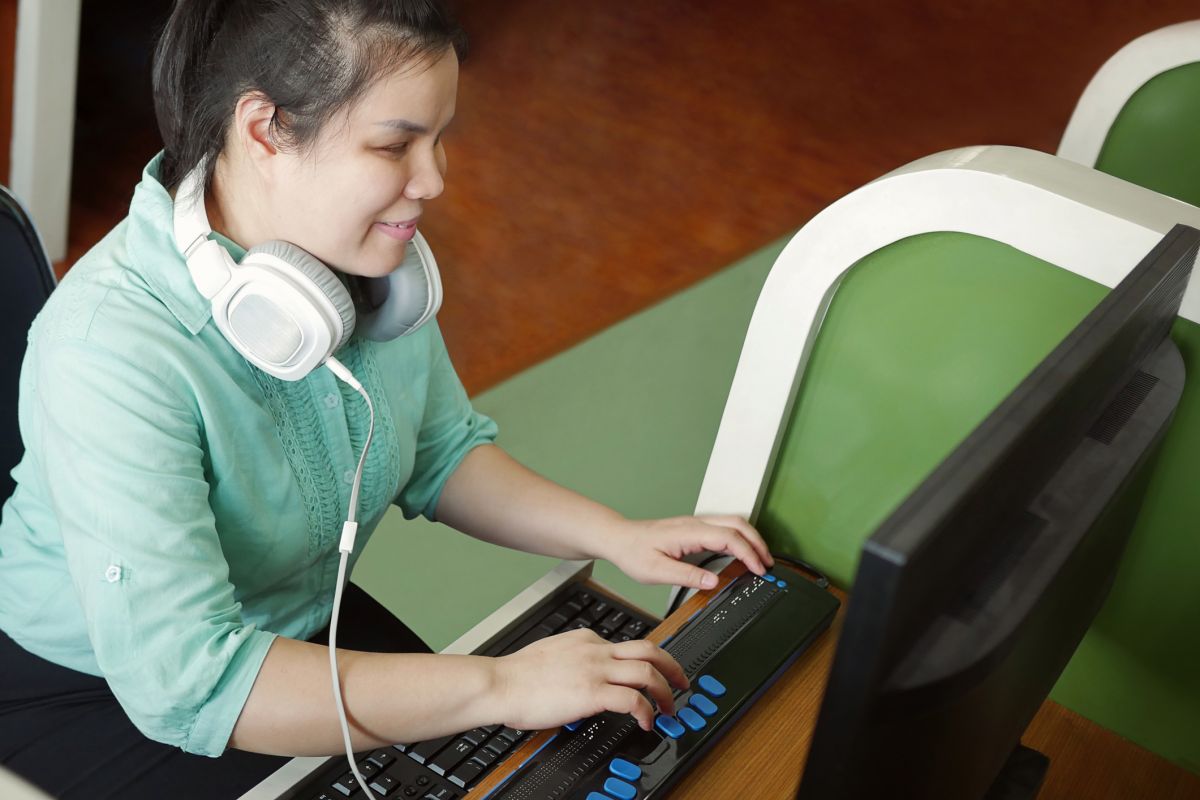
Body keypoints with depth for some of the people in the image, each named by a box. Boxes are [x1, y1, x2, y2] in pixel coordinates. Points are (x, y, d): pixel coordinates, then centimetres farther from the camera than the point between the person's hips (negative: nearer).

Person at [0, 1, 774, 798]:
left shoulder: (374, 260, -11)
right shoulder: (111, 350, -34)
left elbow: (442, 453, 4)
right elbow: (183, 681, -38)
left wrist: (615, 536, -10)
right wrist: (499, 687, -37)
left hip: (305, 624, 6)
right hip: (95, 694, -6)